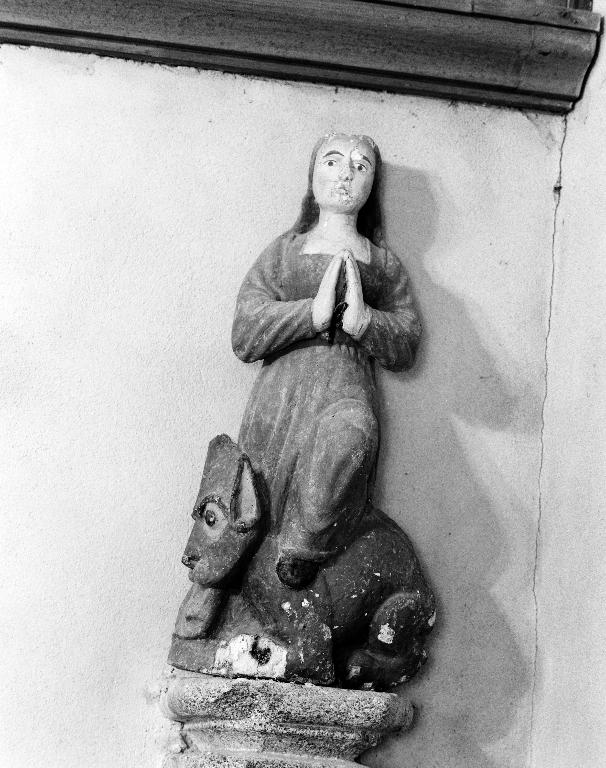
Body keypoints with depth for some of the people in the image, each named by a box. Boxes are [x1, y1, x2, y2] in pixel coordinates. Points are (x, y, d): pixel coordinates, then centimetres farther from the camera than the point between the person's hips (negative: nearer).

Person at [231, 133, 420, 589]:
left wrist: (362, 319, -7)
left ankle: (306, 550, -23)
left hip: (349, 386, 0)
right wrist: (315, 311, -6)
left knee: (349, 432, -36)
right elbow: (244, 337, 7)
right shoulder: (283, 252, 19)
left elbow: (406, 348, 12)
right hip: (282, 386, 1)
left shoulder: (384, 264, 21)